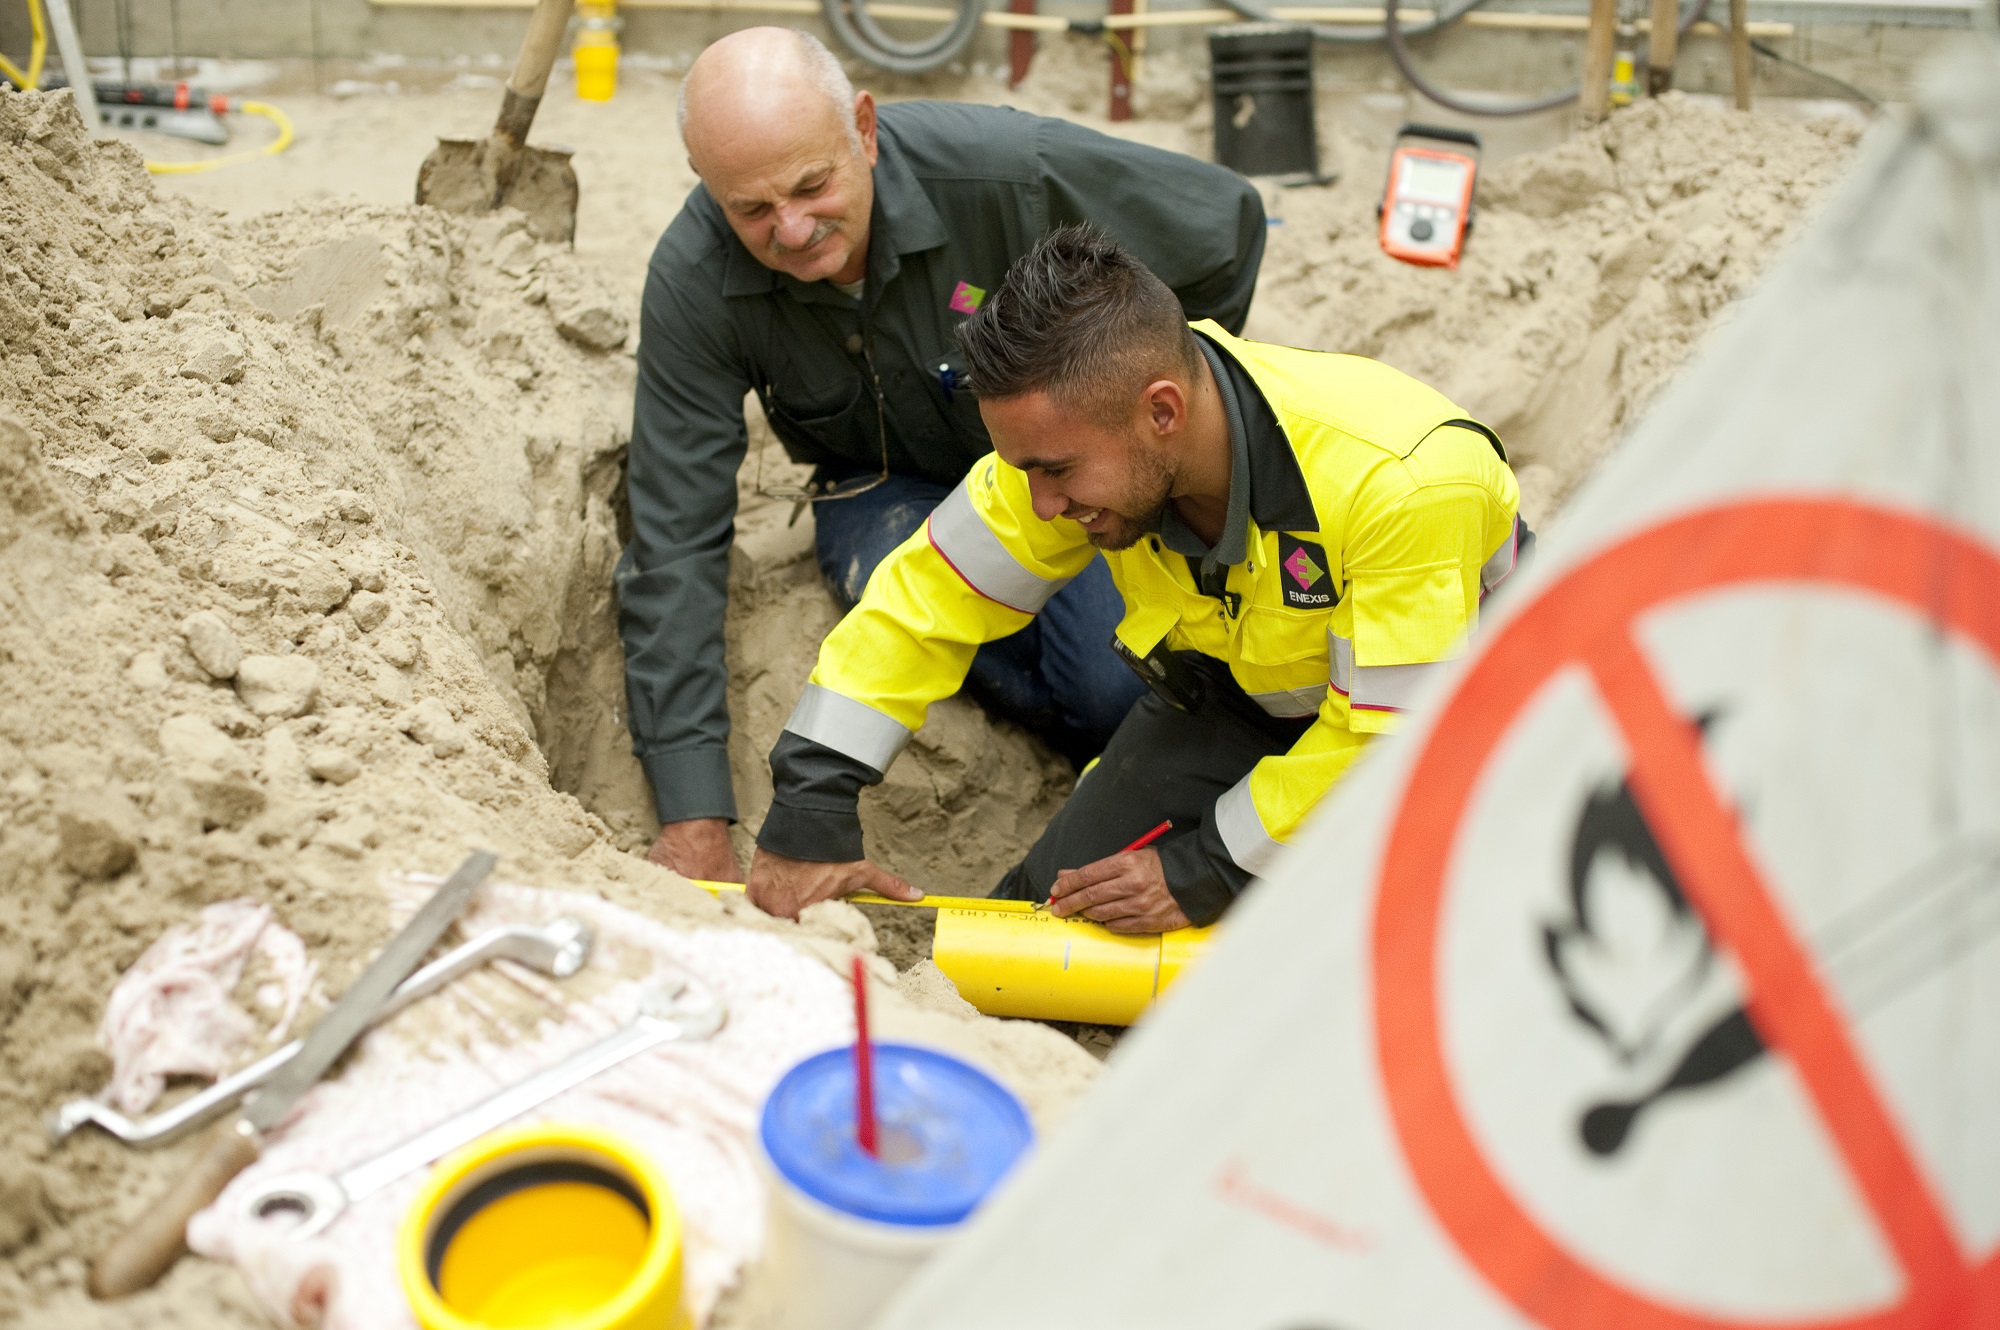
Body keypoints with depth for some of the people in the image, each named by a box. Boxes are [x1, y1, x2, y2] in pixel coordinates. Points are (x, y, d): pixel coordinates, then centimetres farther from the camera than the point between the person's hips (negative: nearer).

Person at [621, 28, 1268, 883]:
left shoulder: (1002, 170, -31)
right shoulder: (693, 282, -25)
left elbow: (1227, 220, -13)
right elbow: (675, 546, -23)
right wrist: (693, 822, -27)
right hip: (886, 485, 2)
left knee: (1120, 688, -25)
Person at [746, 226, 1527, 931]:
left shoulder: (1404, 478, -39)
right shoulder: (1074, 434, -23)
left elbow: (1393, 735, -31)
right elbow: (926, 600, -14)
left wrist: (1206, 870, -26)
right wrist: (808, 815, -16)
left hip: (1442, 698, -3)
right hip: (1241, 691, 4)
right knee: (1049, 905, -5)